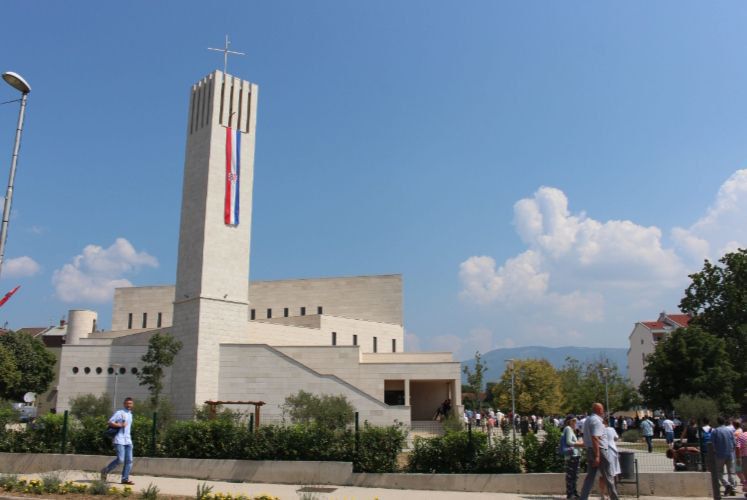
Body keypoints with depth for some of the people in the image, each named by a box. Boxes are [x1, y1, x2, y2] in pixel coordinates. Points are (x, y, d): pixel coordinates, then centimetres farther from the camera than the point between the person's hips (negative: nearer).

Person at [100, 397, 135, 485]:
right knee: (120, 459, -12)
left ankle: (125, 479, 2)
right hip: (119, 440, -7)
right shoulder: (119, 413, -3)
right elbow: (110, 423, -8)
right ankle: (106, 470, 10)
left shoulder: (130, 415, 20)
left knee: (129, 460, -1)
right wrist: (120, 425, -19)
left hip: (128, 441, 7)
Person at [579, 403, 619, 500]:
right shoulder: (596, 421, -16)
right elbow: (595, 438, -24)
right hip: (599, 451, -9)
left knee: (590, 476, 8)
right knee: (608, 477, 4)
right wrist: (597, 456, -25)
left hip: (590, 451, 9)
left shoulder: (588, 420, 15)